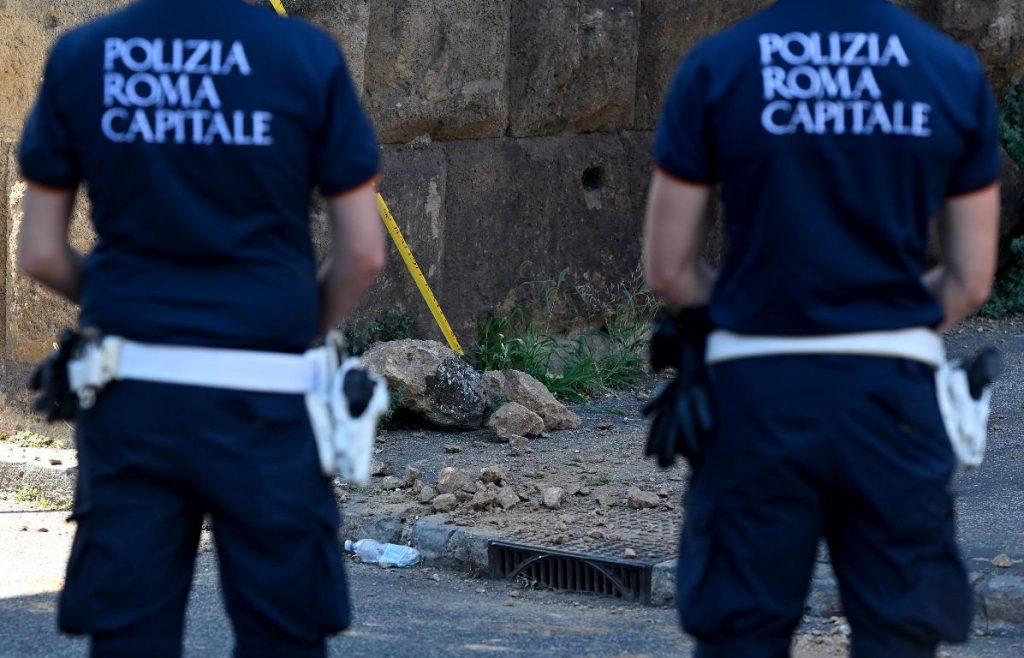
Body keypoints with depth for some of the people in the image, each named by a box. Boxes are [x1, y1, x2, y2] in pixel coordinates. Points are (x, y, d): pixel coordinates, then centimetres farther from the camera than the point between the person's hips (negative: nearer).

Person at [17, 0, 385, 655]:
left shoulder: (78, 57, 1)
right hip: (262, 402, -2)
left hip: (129, 397, 2)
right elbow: (363, 251, -3)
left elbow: (40, 253, 4)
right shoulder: (308, 55, -5)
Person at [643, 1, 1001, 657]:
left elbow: (670, 270, 1)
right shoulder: (955, 71, 2)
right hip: (895, 389, 1)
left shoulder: (717, 67, -2)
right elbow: (972, 281, 6)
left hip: (758, 392, -1)